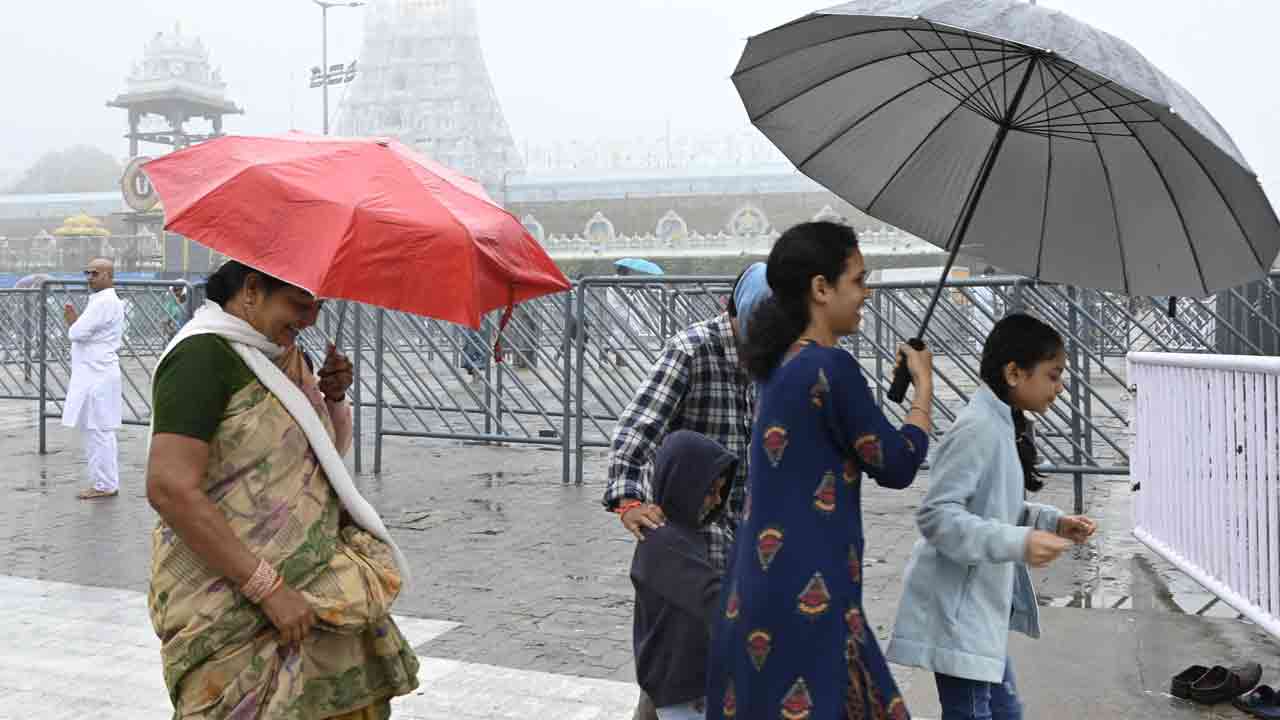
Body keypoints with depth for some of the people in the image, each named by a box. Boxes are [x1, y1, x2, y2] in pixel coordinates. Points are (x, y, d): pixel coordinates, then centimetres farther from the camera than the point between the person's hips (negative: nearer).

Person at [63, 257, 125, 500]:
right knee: (96, 431, 14)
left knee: (98, 431, -5)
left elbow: (77, 333, -19)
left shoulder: (104, 302, -15)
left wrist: (72, 321, 1)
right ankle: (104, 482, 20)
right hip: (93, 375, 11)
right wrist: (75, 320, 3)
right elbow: (87, 333, 20)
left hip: (97, 377, -11)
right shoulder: (105, 301, 18)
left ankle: (104, 486, 0)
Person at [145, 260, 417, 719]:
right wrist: (267, 588, -24)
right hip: (235, 609, -8)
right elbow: (170, 489, -24)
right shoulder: (205, 354, -15)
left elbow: (329, 452, 23)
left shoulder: (285, 353, 11)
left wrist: (333, 397, 1)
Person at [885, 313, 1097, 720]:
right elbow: (935, 515, -25)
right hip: (958, 612, -10)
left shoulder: (1003, 426, 10)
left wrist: (1054, 523, 5)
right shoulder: (978, 428, -20)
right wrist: (1019, 543, -29)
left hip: (980, 608, 10)